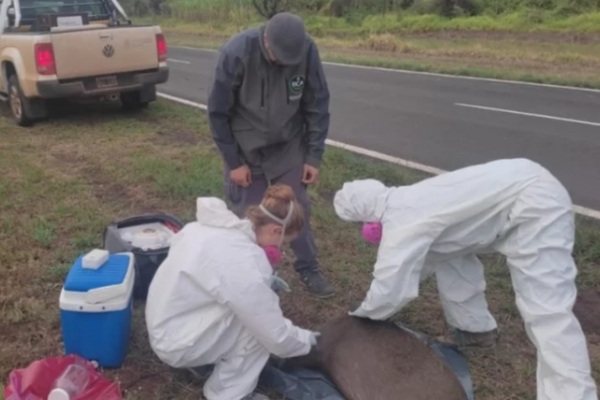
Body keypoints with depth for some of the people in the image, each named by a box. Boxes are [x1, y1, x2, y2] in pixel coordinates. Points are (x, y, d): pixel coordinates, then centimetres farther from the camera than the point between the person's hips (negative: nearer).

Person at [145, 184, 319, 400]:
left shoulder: (215, 225, -5)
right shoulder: (242, 262, -29)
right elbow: (276, 337, -20)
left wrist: (264, 280, 10)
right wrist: (306, 339, -1)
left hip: (165, 323, 9)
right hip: (177, 343, -9)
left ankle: (202, 360, 18)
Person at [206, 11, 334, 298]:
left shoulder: (307, 50, -20)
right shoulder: (236, 53, -26)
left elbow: (318, 106, -7)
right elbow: (218, 112, -15)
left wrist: (314, 156, -7)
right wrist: (233, 162, -12)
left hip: (289, 146, 2)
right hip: (246, 148, -2)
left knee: (298, 208, 7)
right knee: (246, 214, 6)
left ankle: (309, 270, 25)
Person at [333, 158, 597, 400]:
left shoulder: (401, 221, -20)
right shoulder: (404, 202, 10)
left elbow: (389, 291, -19)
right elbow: (413, 260, 25)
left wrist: (361, 314, 3)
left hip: (535, 203, -10)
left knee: (545, 310, -15)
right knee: (448, 250, 19)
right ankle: (475, 327, 30)